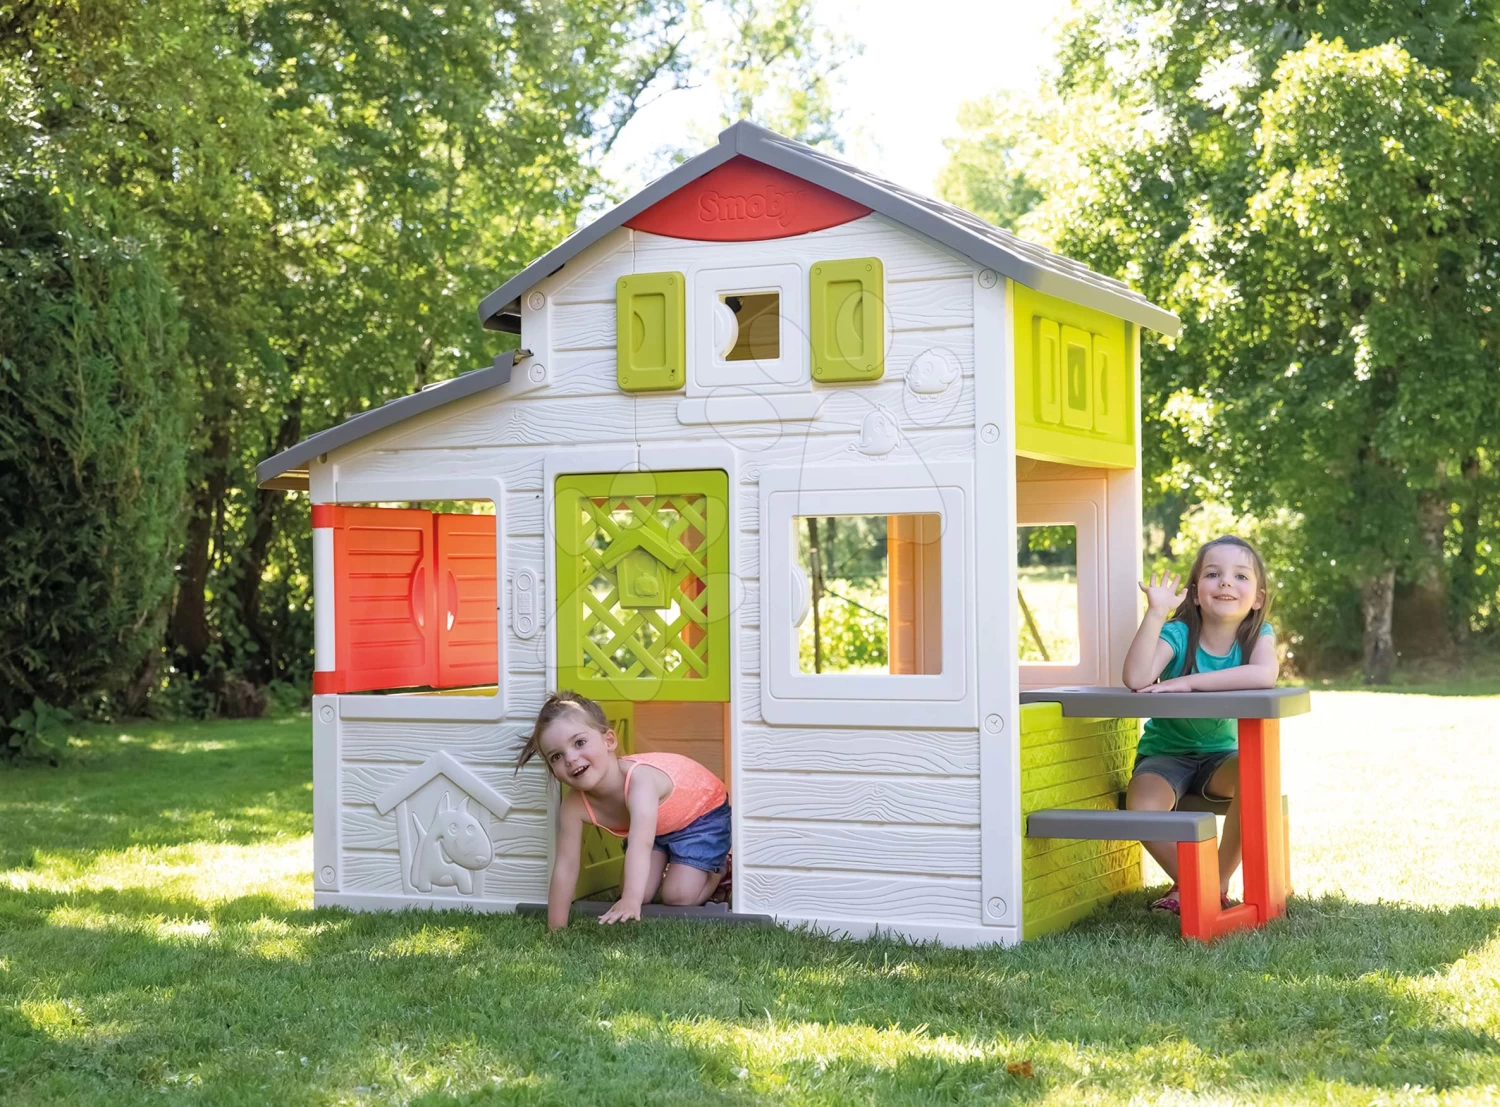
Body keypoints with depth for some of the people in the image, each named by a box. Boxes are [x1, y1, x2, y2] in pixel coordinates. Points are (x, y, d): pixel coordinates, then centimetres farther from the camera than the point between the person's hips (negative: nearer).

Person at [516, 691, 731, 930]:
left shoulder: (640, 778, -46)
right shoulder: (575, 805, -28)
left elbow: (641, 845, -60)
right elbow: (565, 866, -24)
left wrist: (631, 901, -73)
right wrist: (556, 930, -27)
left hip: (703, 814, -5)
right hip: (655, 826, 5)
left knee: (679, 898, -12)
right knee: (639, 894, -5)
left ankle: (718, 866, 17)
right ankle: (667, 865, 26)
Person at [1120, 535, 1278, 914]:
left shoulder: (1258, 635, -9)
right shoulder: (1179, 633, -14)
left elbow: (1264, 676, -34)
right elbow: (1136, 679, -33)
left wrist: (1187, 683, -36)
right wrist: (1156, 611, -36)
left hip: (1220, 755, 2)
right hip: (1165, 753, -2)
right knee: (1142, 808, -31)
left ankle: (1218, 882, -10)